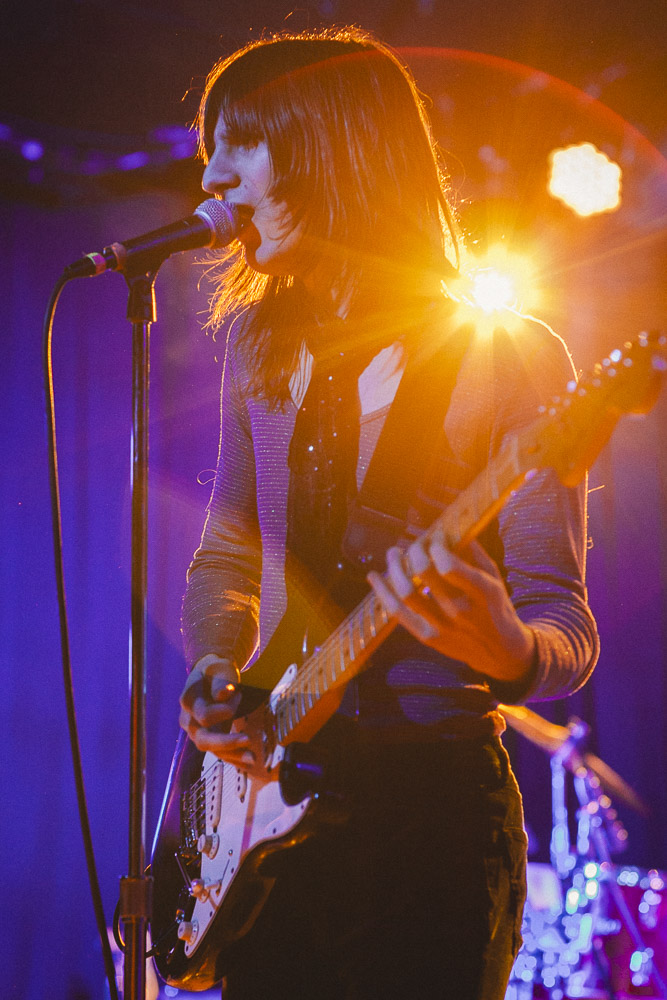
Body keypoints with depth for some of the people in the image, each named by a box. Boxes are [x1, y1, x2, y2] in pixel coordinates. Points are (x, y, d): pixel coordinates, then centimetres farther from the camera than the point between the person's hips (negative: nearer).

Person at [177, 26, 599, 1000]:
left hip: (435, 809, -5)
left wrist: (504, 649, -34)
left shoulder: (511, 361, -10)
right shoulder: (261, 343, 8)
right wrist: (213, 676, -3)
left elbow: (568, 635, -11)